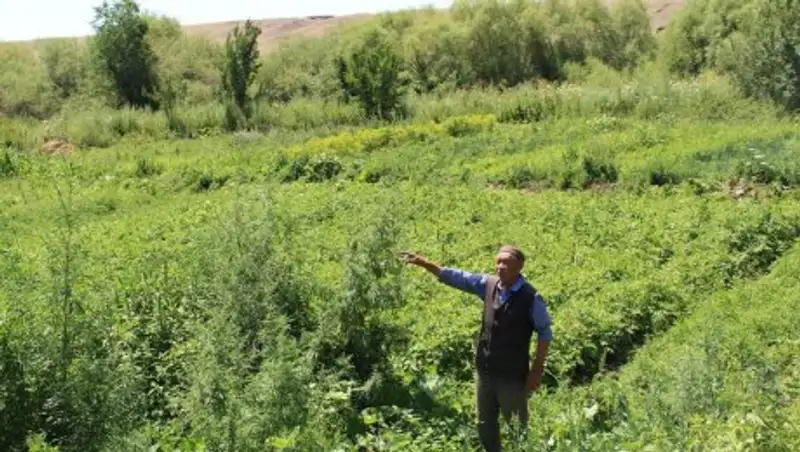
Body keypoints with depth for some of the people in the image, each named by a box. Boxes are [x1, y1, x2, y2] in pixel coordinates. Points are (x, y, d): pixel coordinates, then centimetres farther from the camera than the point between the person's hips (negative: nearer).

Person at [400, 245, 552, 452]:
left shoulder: (531, 298, -16)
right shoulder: (488, 284, -2)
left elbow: (545, 333, -9)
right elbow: (455, 277, 2)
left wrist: (537, 370, -9)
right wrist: (424, 263, -5)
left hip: (513, 374, -5)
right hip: (486, 370, 5)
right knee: (485, 424, 19)